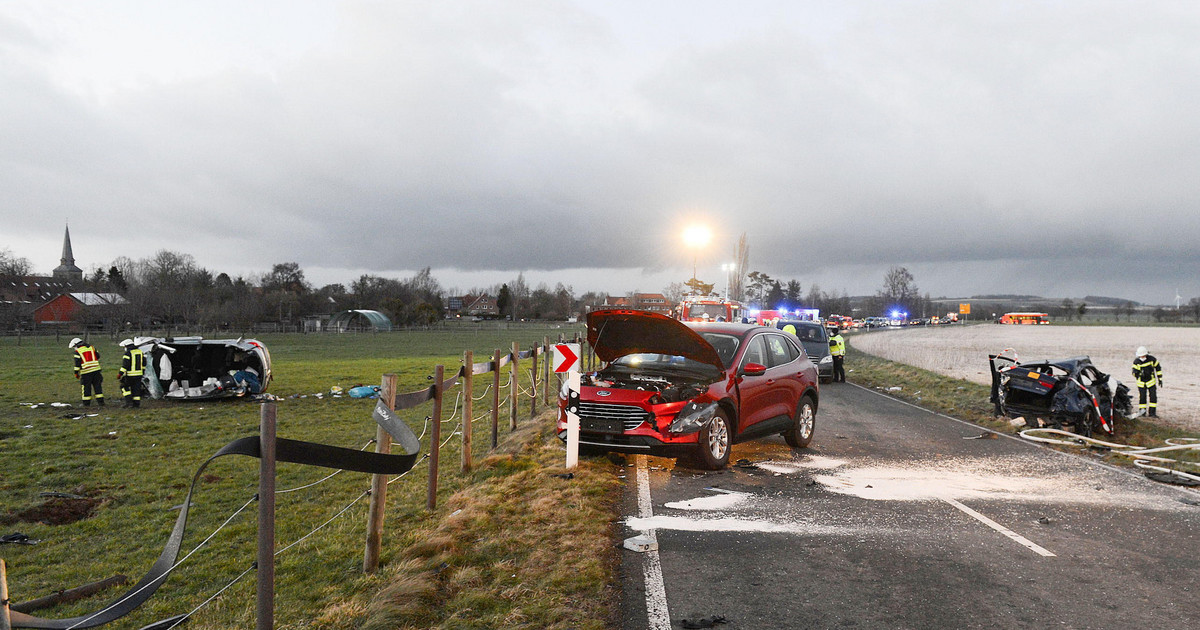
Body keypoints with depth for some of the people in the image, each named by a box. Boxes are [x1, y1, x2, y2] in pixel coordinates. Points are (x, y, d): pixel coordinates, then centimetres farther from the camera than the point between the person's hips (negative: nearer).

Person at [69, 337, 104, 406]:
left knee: (86, 387, 5)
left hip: (86, 371, -4)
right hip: (96, 369, 4)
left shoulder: (77, 351, -2)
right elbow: (98, 356, 16)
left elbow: (77, 363, -7)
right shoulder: (92, 347, 13)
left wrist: (76, 372, -1)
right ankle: (100, 402, 7)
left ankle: (86, 403, 9)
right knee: (97, 386, 8)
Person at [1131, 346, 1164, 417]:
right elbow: (1134, 372, -15)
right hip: (1141, 383, -1)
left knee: (1153, 397, -4)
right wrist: (1139, 373, -38)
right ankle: (1142, 413, 13)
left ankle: (1152, 412, 1)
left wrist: (1160, 379, 4)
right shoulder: (1136, 361, -12)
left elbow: (1158, 368, 2)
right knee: (1142, 397, 0)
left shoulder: (1151, 359, -11)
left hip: (1151, 381, 1)